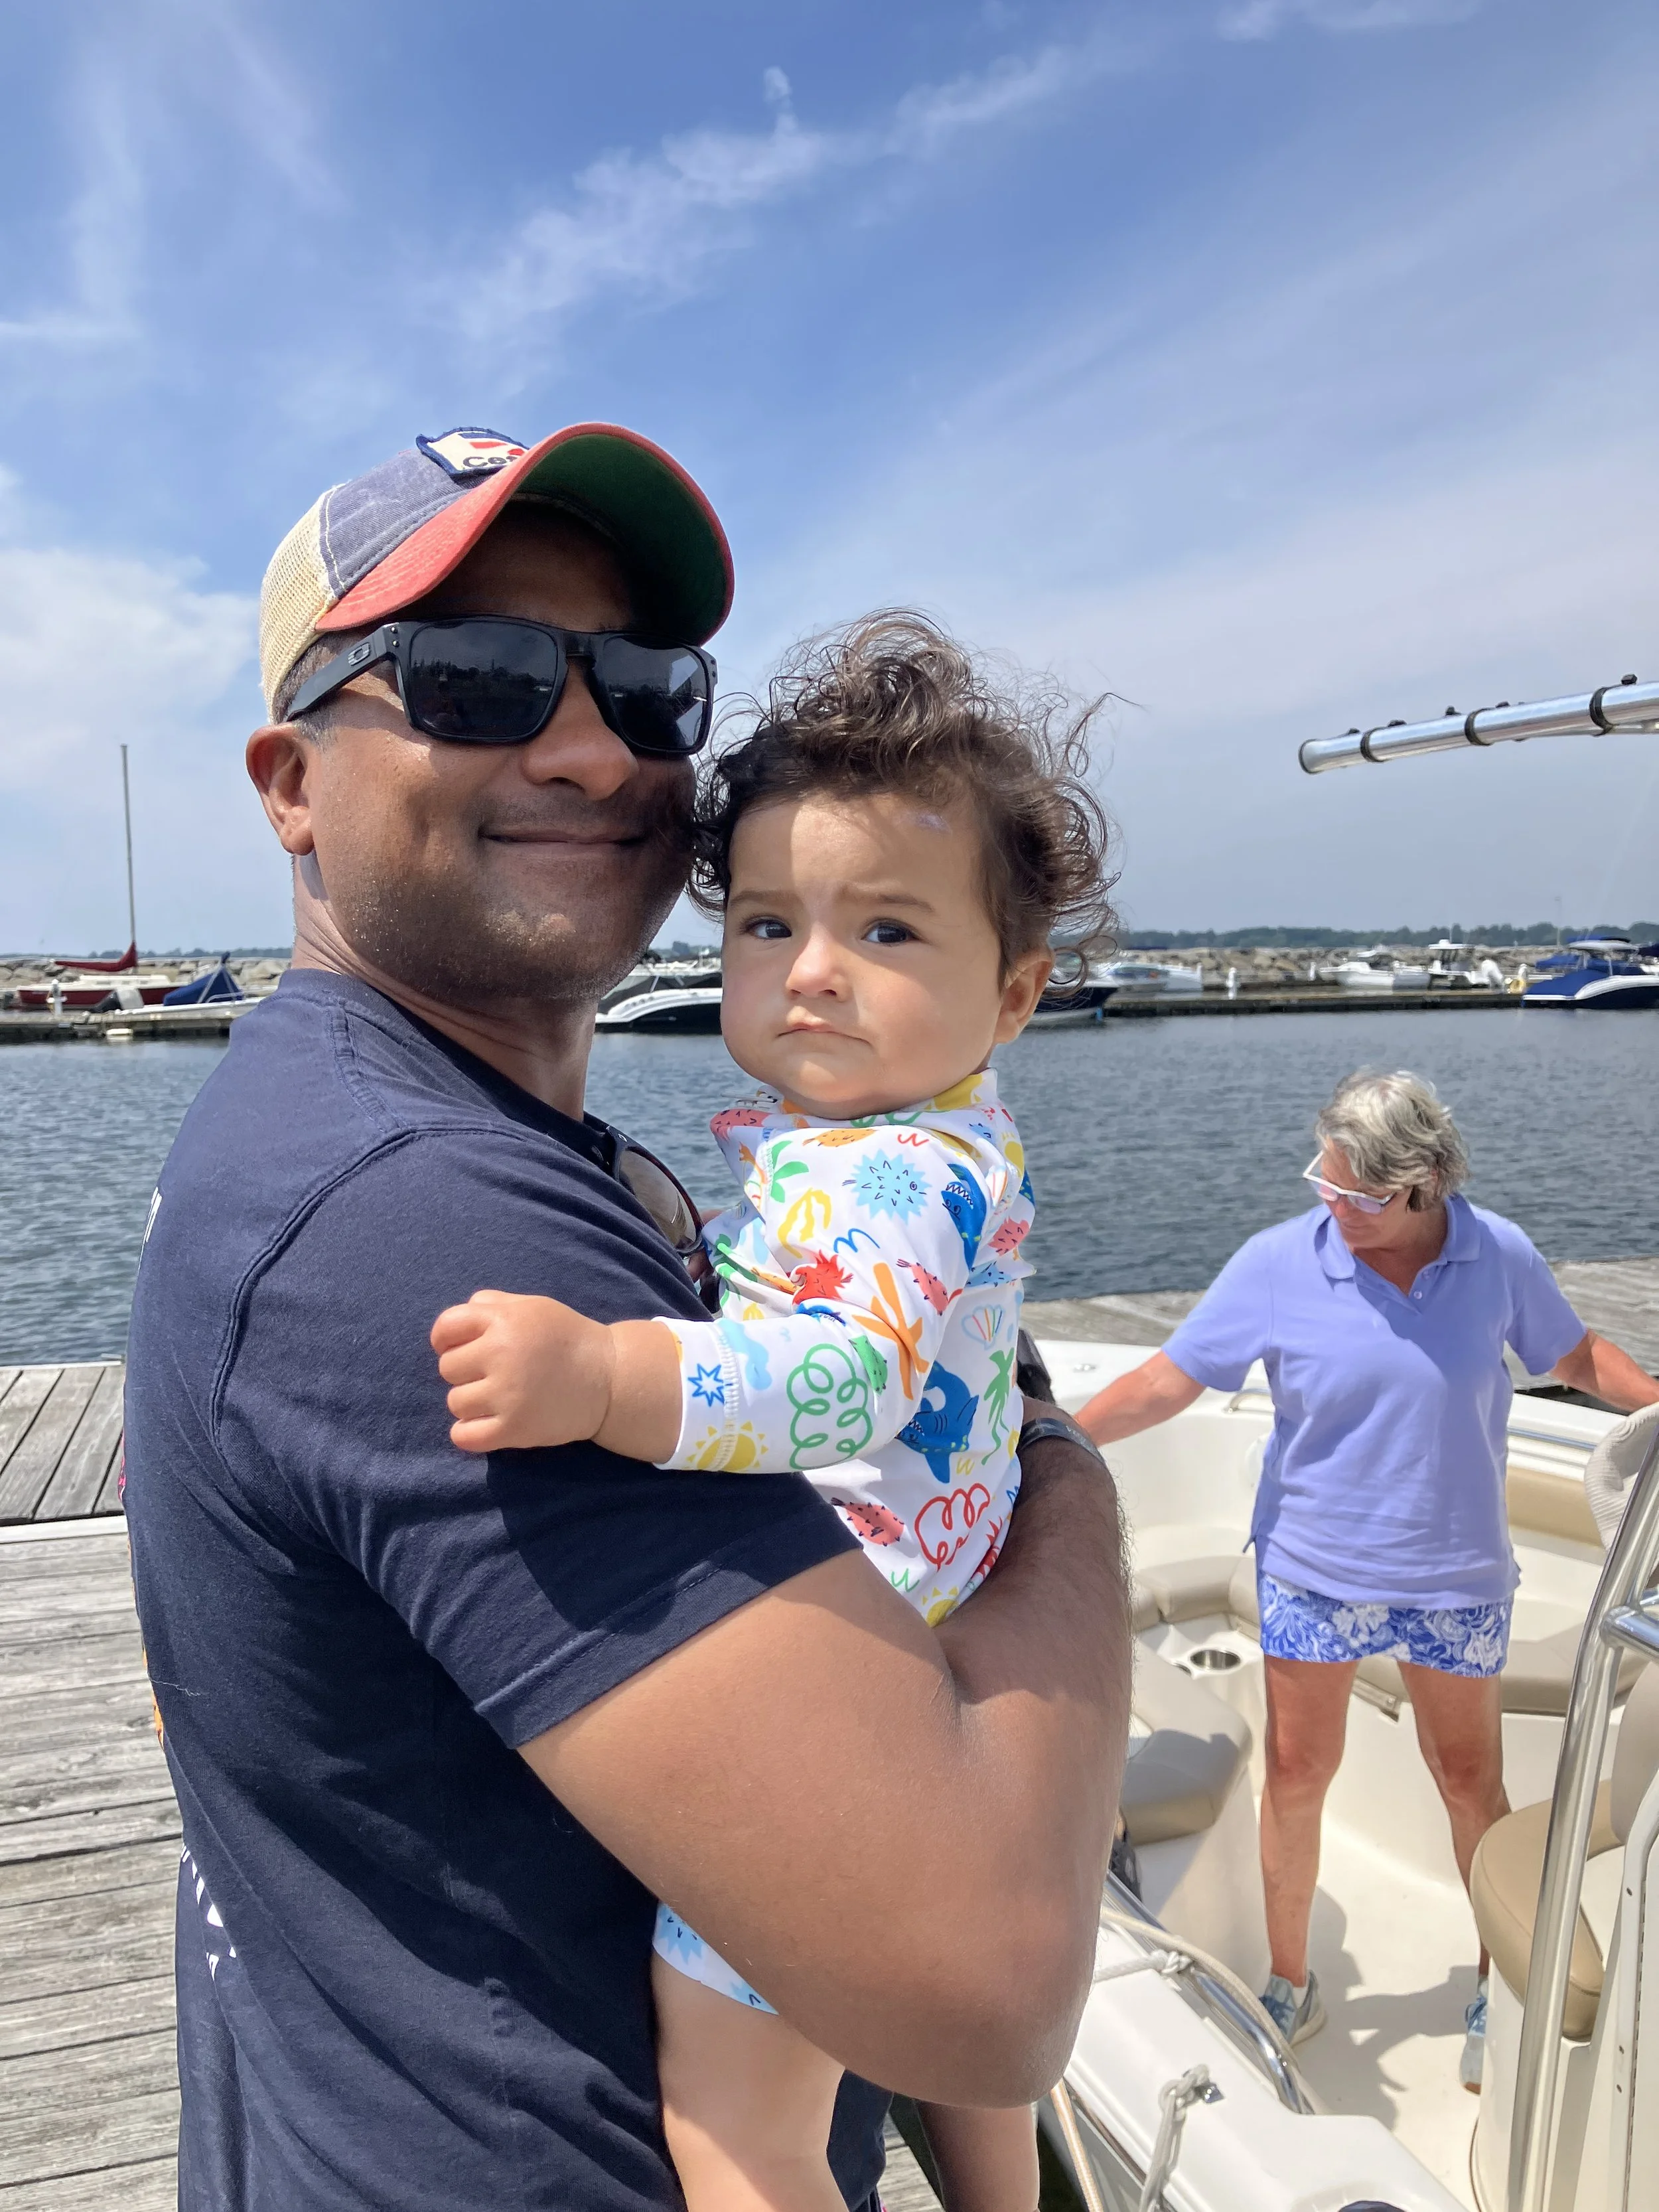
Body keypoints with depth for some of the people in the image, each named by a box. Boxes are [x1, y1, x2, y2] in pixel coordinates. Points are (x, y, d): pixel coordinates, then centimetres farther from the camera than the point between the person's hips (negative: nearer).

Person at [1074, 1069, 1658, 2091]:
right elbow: (1167, 1381, -11)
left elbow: (1576, 1354, 9)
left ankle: (1501, 1989, 37)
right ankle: (1291, 1985, 30)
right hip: (1314, 1569, -1)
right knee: (1297, 1772, 8)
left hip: (1454, 1573, 1)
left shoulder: (1499, 1255, -9)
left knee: (1470, 1778, 14)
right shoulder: (1278, 1264, -14)